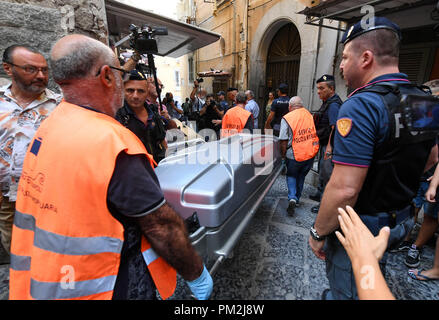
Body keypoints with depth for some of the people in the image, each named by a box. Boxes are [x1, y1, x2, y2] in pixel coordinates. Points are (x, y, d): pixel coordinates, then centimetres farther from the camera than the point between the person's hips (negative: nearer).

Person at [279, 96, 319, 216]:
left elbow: (284, 141, -14)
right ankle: (297, 198, 32)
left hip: (295, 154, -4)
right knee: (301, 176, 21)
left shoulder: (287, 118, -11)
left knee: (291, 175, 15)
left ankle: (292, 198, -3)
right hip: (311, 153, 4)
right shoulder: (310, 115, 3)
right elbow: (316, 133, 10)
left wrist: (283, 155, -1)